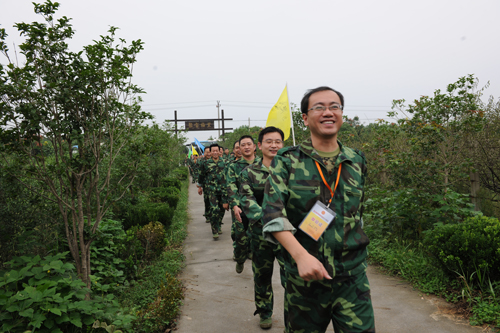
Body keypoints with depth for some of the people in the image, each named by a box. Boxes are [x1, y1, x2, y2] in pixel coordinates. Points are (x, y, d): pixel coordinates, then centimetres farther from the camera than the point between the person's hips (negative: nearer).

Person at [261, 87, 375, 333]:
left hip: (352, 278, 2)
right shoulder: (287, 161, -6)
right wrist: (301, 255, -30)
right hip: (304, 278, -2)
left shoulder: (357, 161, 5)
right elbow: (273, 213, -17)